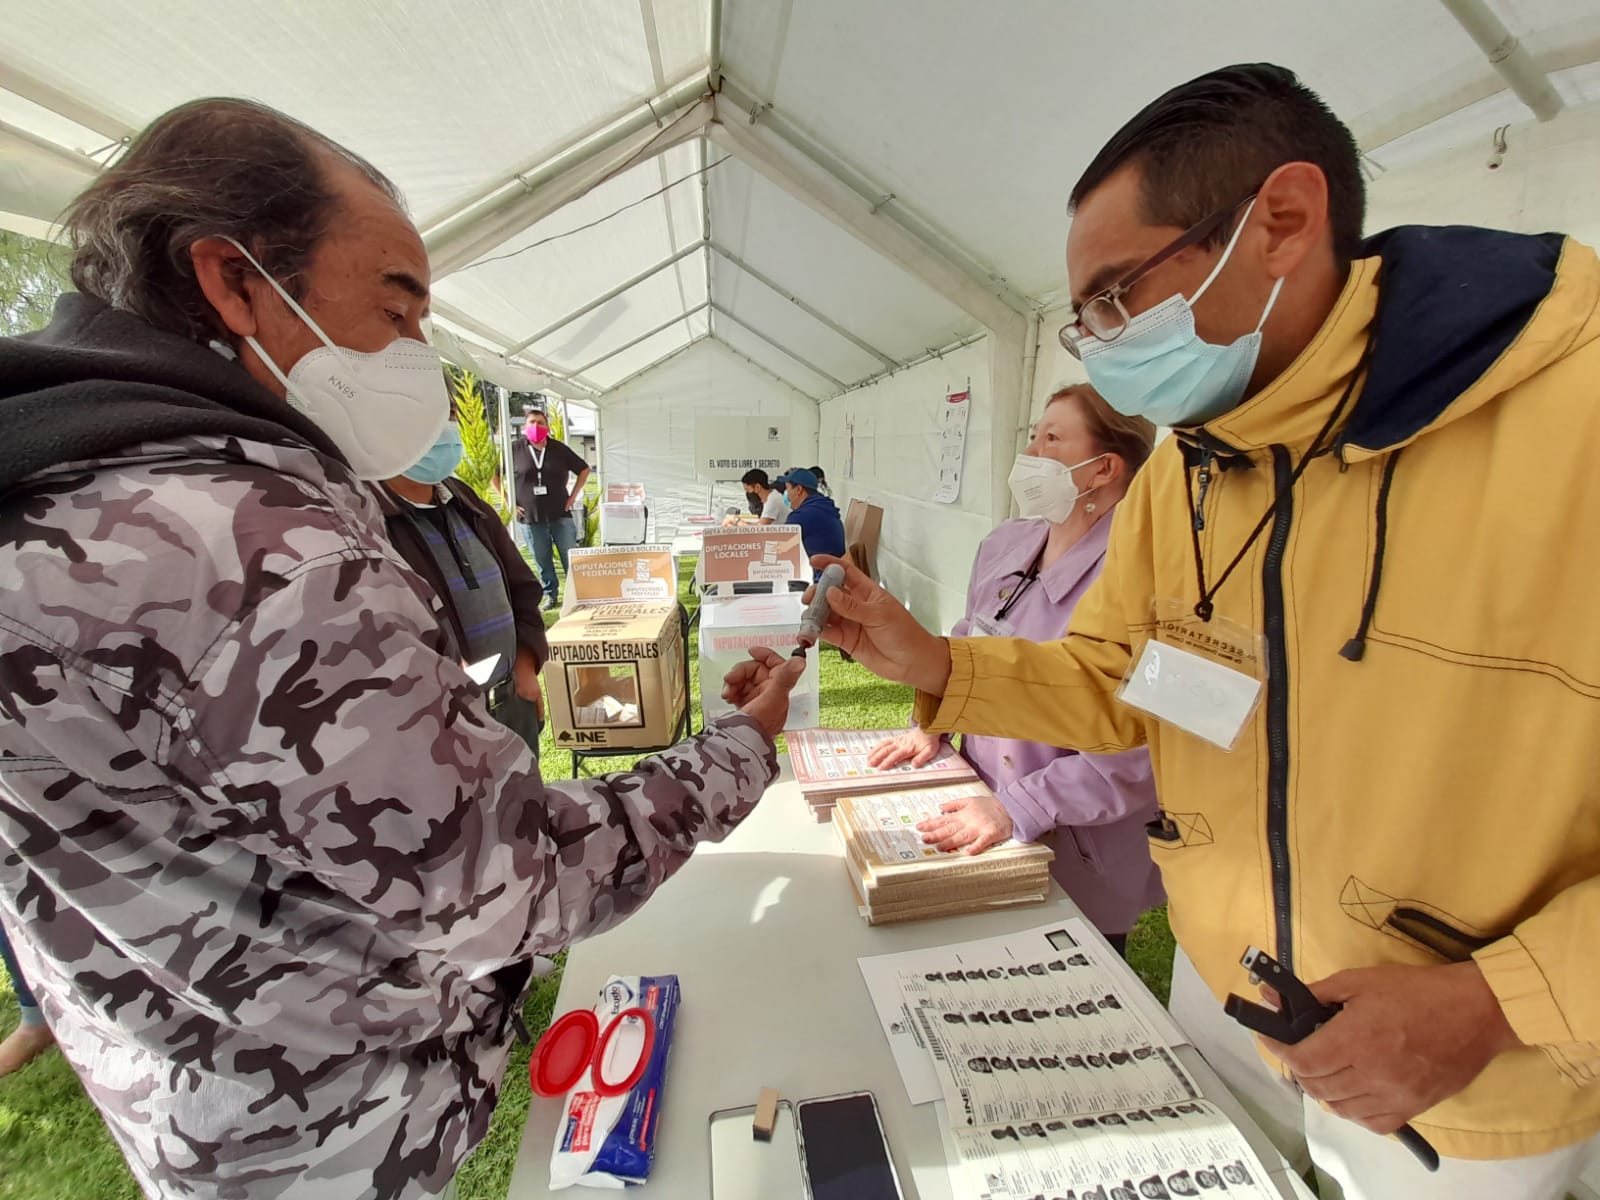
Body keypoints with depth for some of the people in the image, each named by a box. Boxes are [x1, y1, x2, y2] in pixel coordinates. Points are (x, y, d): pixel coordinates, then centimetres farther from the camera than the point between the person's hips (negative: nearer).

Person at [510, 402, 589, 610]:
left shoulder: (559, 448, 2)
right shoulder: (515, 449, -1)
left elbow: (583, 469, 13)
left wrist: (573, 496, 5)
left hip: (560, 514, 0)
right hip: (530, 517, 0)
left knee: (571, 558, 4)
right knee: (542, 561, 9)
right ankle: (550, 595, 24)